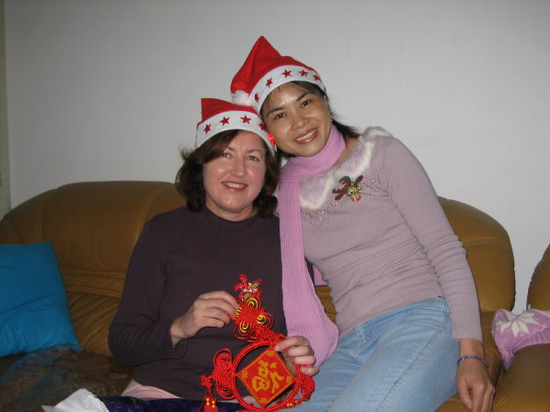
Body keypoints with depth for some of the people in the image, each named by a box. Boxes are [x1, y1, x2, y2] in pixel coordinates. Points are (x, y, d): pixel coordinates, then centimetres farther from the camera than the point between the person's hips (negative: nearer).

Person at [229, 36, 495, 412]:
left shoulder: (381, 153, 2)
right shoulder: (283, 193, 14)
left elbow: (446, 251, -3)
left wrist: (471, 354, -11)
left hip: (420, 323, -3)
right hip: (350, 347, 4)